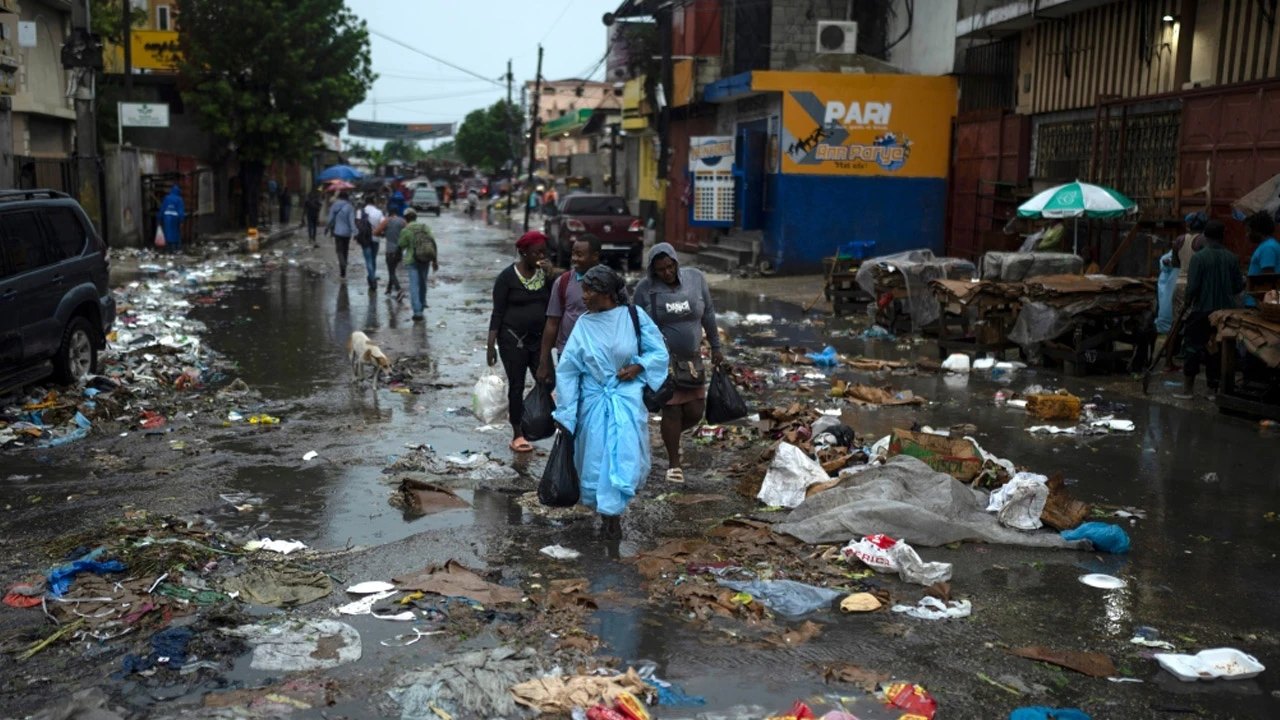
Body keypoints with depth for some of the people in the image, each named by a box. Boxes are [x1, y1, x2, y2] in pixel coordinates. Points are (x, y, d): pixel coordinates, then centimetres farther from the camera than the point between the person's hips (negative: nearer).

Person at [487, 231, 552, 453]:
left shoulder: (545, 273, 4)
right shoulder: (508, 276, -8)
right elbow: (497, 313, -7)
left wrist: (550, 275, -13)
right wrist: (491, 345, -11)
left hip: (539, 338, 4)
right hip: (513, 339, -4)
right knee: (517, 386, 3)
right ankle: (517, 435, 14)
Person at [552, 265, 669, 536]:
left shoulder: (634, 316, -6)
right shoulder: (583, 325, -2)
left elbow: (659, 352, 2)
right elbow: (567, 369, 0)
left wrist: (639, 367, -17)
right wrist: (564, 413, -2)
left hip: (628, 400, -2)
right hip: (594, 402, 2)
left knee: (625, 457, -5)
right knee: (595, 458, 6)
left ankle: (612, 509, 12)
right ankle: (608, 508, 27)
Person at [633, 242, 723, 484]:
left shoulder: (695, 278, -4)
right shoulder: (645, 288, -9)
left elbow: (708, 314, 6)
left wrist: (715, 347, 10)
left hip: (691, 358, 3)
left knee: (695, 411, 5)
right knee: (672, 410, -1)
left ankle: (671, 435, 38)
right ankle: (674, 463, 16)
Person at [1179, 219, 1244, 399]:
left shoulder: (1198, 257, -12)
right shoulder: (1232, 258, -1)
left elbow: (1192, 286, -14)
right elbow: (1239, 286, 3)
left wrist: (1188, 301, 4)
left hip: (1202, 310, -3)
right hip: (1225, 311, 4)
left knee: (1194, 347, 5)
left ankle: (1188, 388, 8)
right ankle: (1214, 389, 14)